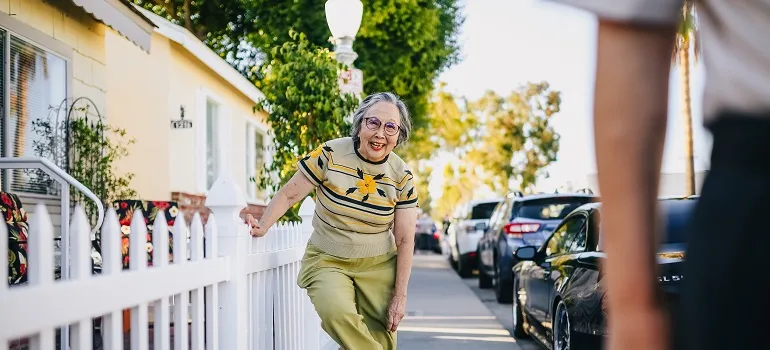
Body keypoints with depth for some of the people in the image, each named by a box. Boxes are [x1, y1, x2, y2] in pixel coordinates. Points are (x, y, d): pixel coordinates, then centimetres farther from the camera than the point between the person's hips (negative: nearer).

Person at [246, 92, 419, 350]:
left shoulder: (402, 177, -3)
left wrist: (399, 296, -2)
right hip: (326, 261, -2)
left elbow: (405, 240, 0)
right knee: (336, 313, -31)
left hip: (377, 267, 2)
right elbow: (289, 195, -3)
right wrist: (263, 227, -19)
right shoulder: (330, 155, -11)